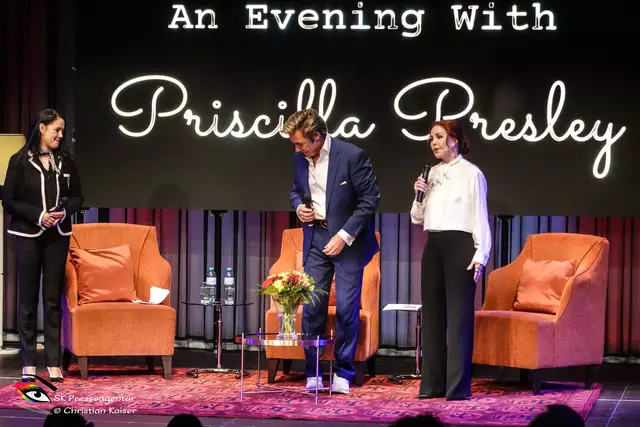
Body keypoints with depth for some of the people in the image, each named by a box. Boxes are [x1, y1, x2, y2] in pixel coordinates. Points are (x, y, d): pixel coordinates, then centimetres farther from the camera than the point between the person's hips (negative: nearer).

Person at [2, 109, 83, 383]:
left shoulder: (65, 161, 7)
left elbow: (77, 196, 13)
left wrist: (65, 211, -8)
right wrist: (38, 215, -15)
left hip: (57, 236, 3)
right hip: (28, 236, -2)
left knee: (53, 299, 3)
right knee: (28, 300, 2)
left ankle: (53, 363, 5)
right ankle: (28, 363, 7)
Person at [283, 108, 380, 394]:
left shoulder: (351, 156, -15)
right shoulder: (300, 159, 3)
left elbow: (370, 198, -12)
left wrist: (345, 235, -15)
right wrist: (299, 207, -3)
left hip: (348, 240, -5)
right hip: (315, 240, 5)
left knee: (347, 308, -4)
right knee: (311, 306, 2)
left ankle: (343, 373, 8)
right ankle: (312, 373, 11)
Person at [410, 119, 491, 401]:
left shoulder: (471, 173, -3)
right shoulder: (433, 174, 14)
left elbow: (480, 217, -5)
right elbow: (417, 219, 18)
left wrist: (480, 255, -13)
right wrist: (419, 196, -1)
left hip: (459, 244, -7)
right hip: (433, 245, 7)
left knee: (458, 314, -7)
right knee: (432, 312, 7)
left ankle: (458, 386, -5)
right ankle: (433, 383, 13)